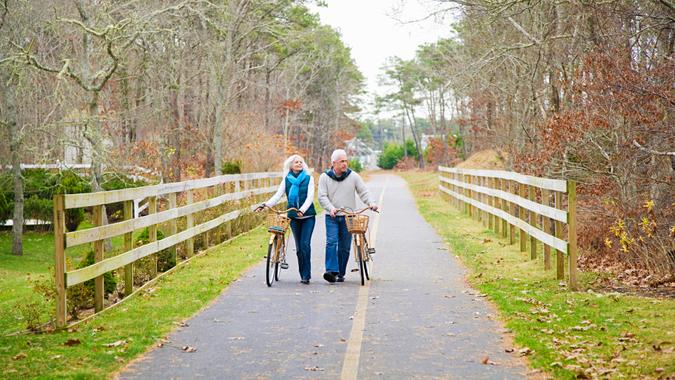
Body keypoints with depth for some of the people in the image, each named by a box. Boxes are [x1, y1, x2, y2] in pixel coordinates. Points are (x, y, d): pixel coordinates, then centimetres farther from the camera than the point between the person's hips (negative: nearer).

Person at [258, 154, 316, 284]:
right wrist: (265, 204, -14)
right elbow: (278, 195, 2)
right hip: (293, 216, 3)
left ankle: (306, 275, -8)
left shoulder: (308, 178, 1)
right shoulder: (286, 180, 8)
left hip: (308, 216, -3)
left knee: (305, 244, -12)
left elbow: (310, 197, -9)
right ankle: (303, 275, 12)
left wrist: (302, 210, -25)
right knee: (299, 247, 4)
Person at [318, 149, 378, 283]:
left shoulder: (353, 176, 4)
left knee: (345, 247, 4)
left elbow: (363, 192, 3)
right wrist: (331, 208, -21)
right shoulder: (325, 177, 1)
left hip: (348, 217, 2)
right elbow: (322, 196, -3)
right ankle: (331, 271, -24)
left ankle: (340, 274, 13)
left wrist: (370, 203, -16)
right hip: (332, 217, -1)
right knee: (331, 242, -17)